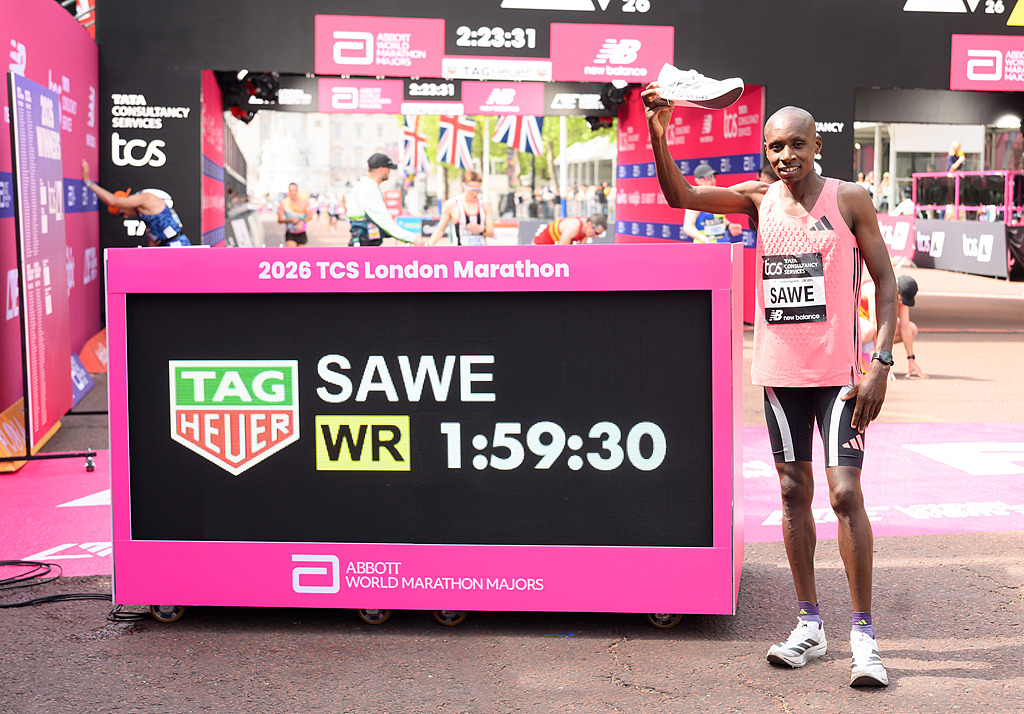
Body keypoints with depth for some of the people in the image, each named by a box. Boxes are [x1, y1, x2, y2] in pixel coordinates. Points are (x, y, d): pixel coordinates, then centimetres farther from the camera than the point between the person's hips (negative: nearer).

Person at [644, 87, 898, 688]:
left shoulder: (850, 200, -4)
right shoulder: (759, 200, 5)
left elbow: (887, 283, -3)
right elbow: (682, 197, -7)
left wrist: (882, 363, -12)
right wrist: (659, 137, -23)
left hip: (839, 371, -4)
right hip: (779, 369, 4)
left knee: (845, 492, -10)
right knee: (794, 492, 9)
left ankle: (864, 637, -1)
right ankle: (809, 627, 20)